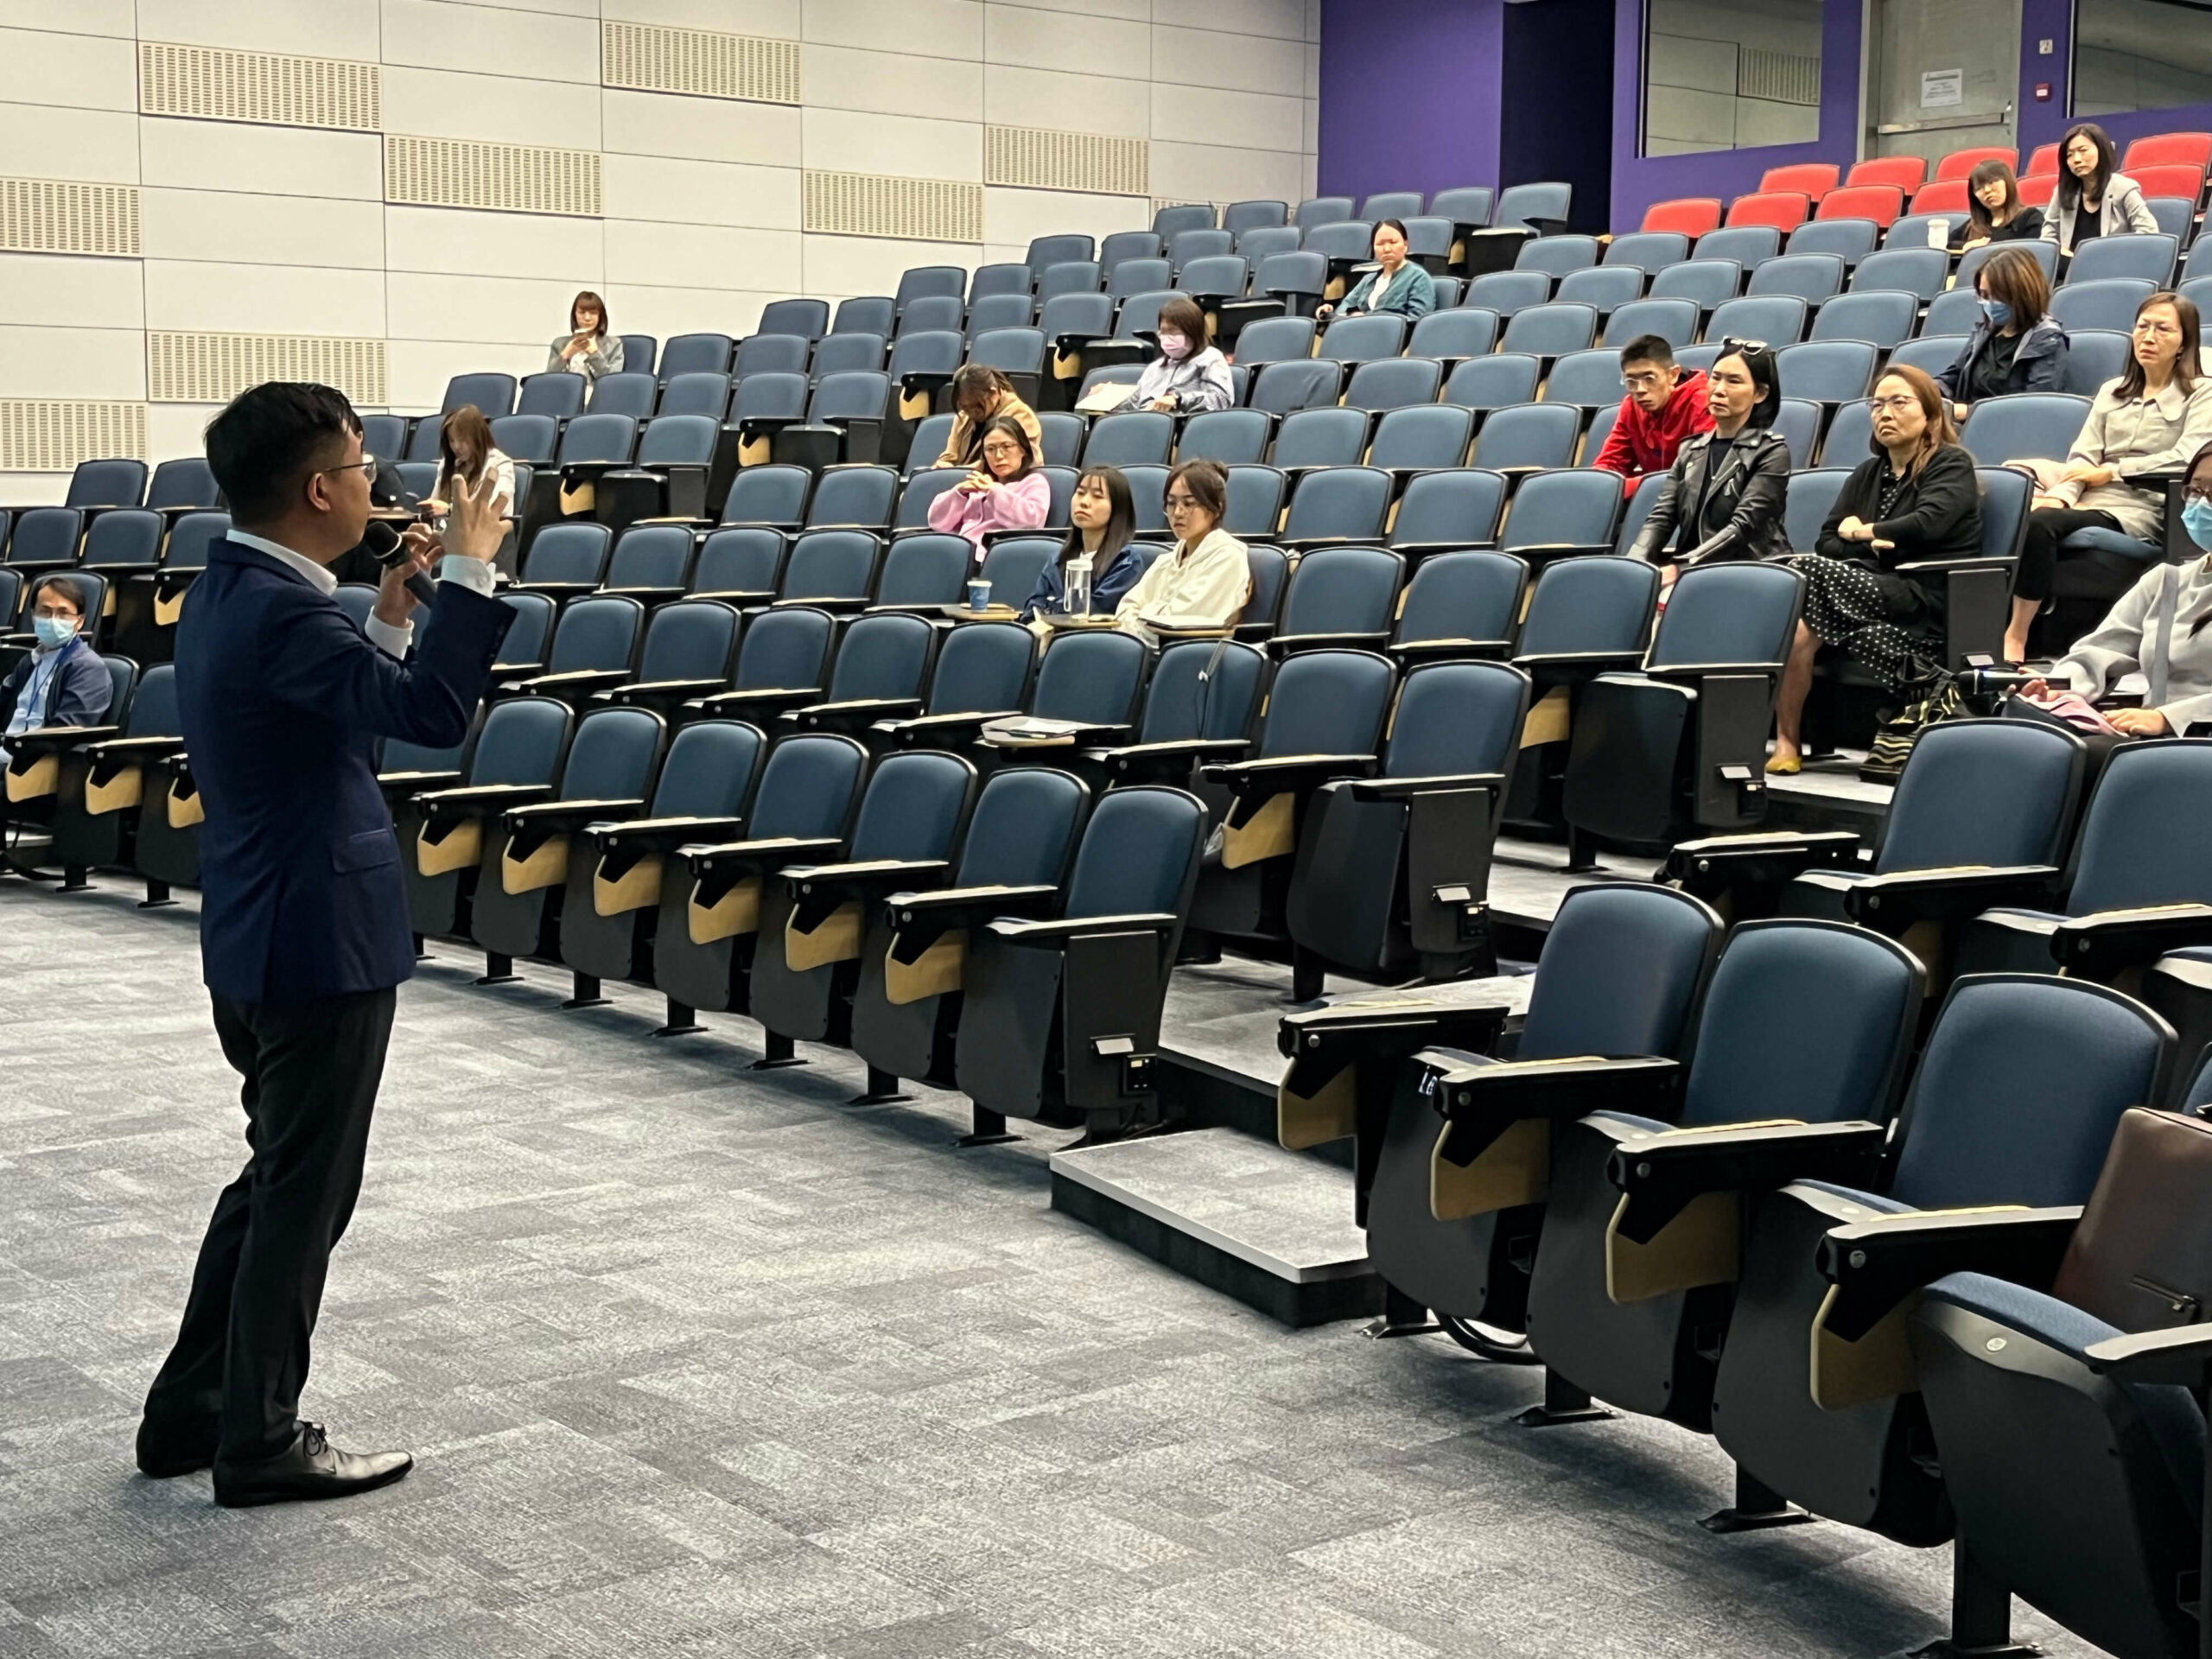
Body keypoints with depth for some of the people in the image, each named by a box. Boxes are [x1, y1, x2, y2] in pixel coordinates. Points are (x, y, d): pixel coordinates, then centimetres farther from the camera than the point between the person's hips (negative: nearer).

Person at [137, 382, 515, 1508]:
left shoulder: (235, 592, 9)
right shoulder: (275, 610, -23)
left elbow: (350, 711, 15)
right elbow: (430, 713, -32)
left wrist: (392, 612, 6)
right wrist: (472, 570, -23)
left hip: (266, 935, 10)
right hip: (319, 940, -10)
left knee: (278, 1179, 20)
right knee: (305, 1195, 2)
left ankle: (191, 1410, 28)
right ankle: (259, 1445, 14)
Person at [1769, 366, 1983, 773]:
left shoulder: (1952, 465, 5)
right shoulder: (1868, 474, 24)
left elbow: (1926, 524, -14)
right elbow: (1827, 541, 13)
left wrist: (1860, 531, -1)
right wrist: (1870, 545, -7)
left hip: (1926, 603, -5)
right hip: (1869, 590, 6)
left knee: (1806, 571, -26)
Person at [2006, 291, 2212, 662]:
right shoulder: (2112, 392, 27)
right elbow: (2083, 457, 14)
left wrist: (2112, 471, -9)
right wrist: (2062, 494, -7)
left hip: (2140, 512, -5)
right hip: (2088, 504, 5)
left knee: (2040, 522, -34)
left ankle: (2016, 640, -33)